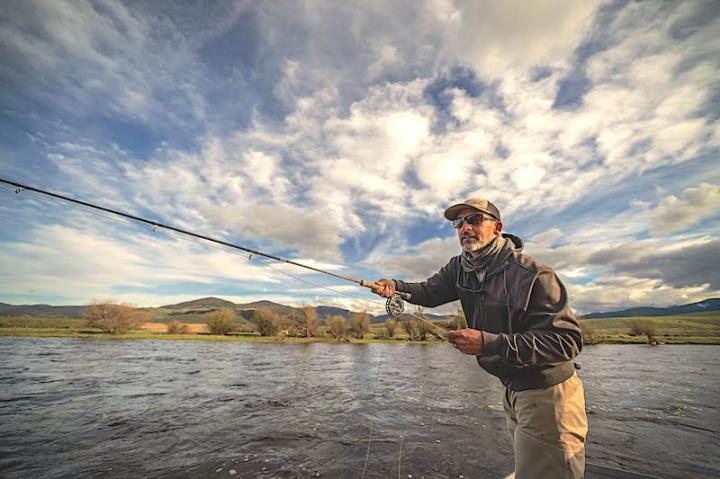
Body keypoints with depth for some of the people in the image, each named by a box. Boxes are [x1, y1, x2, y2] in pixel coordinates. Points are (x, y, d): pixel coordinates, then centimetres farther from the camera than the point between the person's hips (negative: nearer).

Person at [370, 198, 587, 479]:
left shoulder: (533, 274, -25)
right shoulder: (460, 268, -3)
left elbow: (567, 340, -28)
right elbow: (429, 292, -3)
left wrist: (489, 343, -37)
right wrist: (396, 286, -24)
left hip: (547, 394, -7)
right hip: (512, 391, 7)